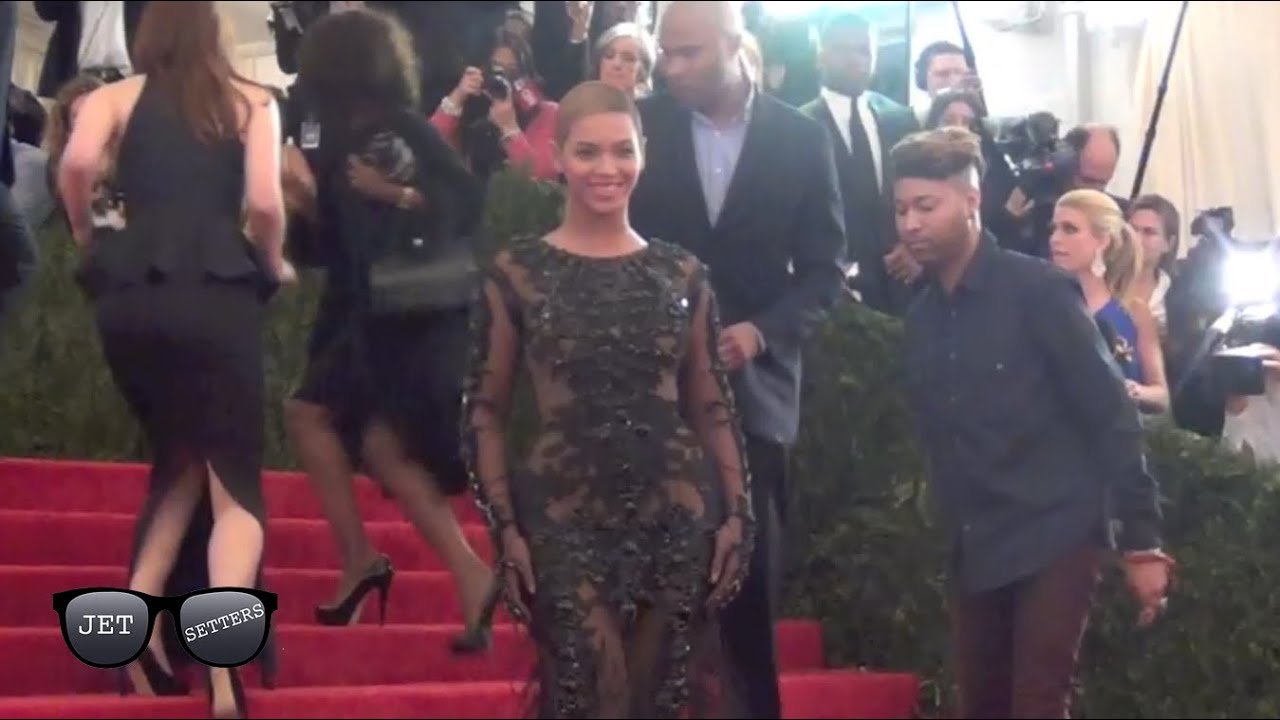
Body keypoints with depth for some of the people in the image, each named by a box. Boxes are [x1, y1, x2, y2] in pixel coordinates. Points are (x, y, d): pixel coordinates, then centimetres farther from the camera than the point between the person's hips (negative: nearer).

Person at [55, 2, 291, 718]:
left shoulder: (116, 96, 14)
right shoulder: (253, 102, 12)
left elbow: (77, 164, -6)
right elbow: (265, 202, -2)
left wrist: (88, 238, 12)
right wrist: (274, 267, 16)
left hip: (129, 296, 2)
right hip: (219, 296, -2)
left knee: (180, 459, 23)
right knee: (234, 480, 0)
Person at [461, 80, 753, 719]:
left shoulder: (681, 273, 7)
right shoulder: (515, 274, -1)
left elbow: (713, 407, 9)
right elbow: (484, 412, -1)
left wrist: (737, 513, 2)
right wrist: (505, 529, -8)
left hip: (678, 518, 3)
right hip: (565, 523, -3)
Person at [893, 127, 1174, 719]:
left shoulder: (1037, 289, -9)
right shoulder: (920, 317, 8)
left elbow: (1111, 414, -9)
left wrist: (1142, 541, -11)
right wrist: (953, 536, 10)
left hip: (1054, 539, -5)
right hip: (973, 552, 6)